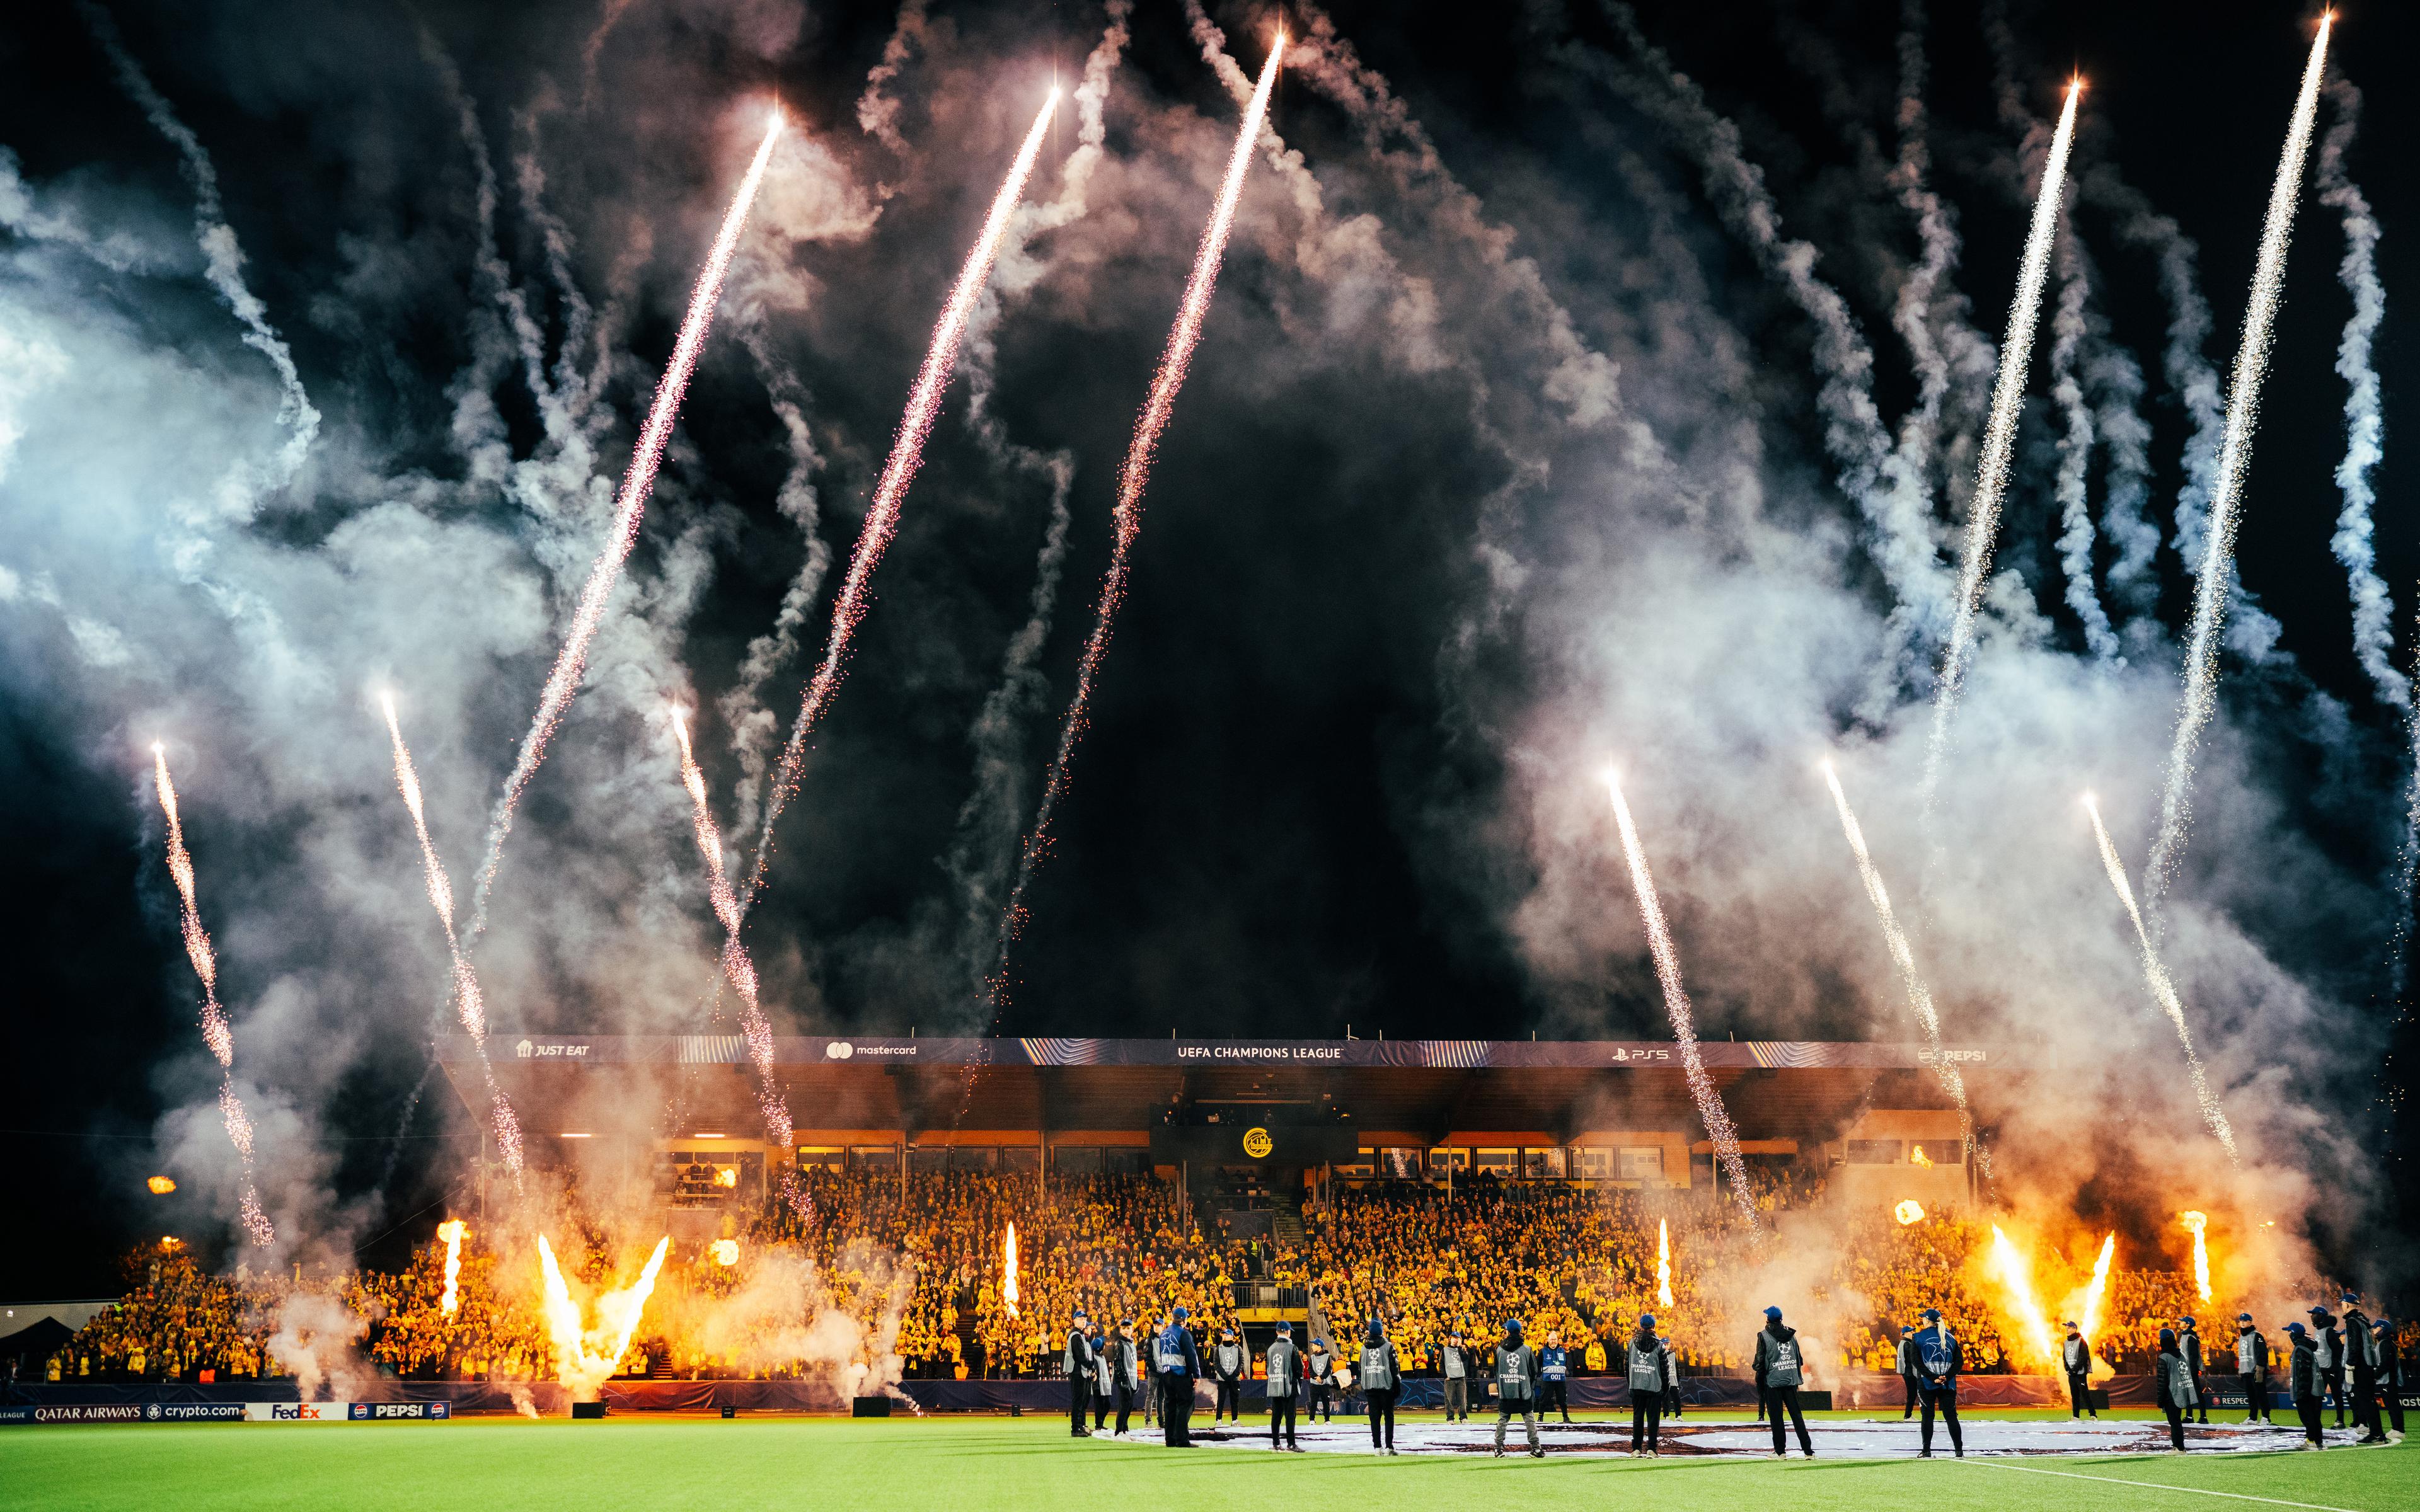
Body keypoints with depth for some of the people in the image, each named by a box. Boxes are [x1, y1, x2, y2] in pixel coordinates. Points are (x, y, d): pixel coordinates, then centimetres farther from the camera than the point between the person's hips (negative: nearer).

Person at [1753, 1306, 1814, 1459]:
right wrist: (1798, 1378, 18)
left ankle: (1780, 1452, 3)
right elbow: (1799, 1358, 11)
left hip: (1773, 1381, -4)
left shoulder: (1764, 1335, -5)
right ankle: (1808, 1450, 1)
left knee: (1776, 1416, 2)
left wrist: (1759, 1383, 1)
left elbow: (1760, 1361, -6)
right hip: (1791, 1380, 4)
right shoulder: (1790, 1333, 9)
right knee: (1796, 1415, 6)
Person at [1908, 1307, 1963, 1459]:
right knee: (1951, 1416, 4)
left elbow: (1916, 1361, -10)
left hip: (1926, 1383, -2)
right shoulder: (1950, 1337, 9)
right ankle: (1959, 1451, 1)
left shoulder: (1919, 1337, 0)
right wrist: (1947, 1377, -6)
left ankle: (1926, 1451, 2)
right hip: (1948, 1384, 2)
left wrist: (1933, 1377, -13)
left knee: (1927, 1416, 2)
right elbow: (1960, 1361, 3)